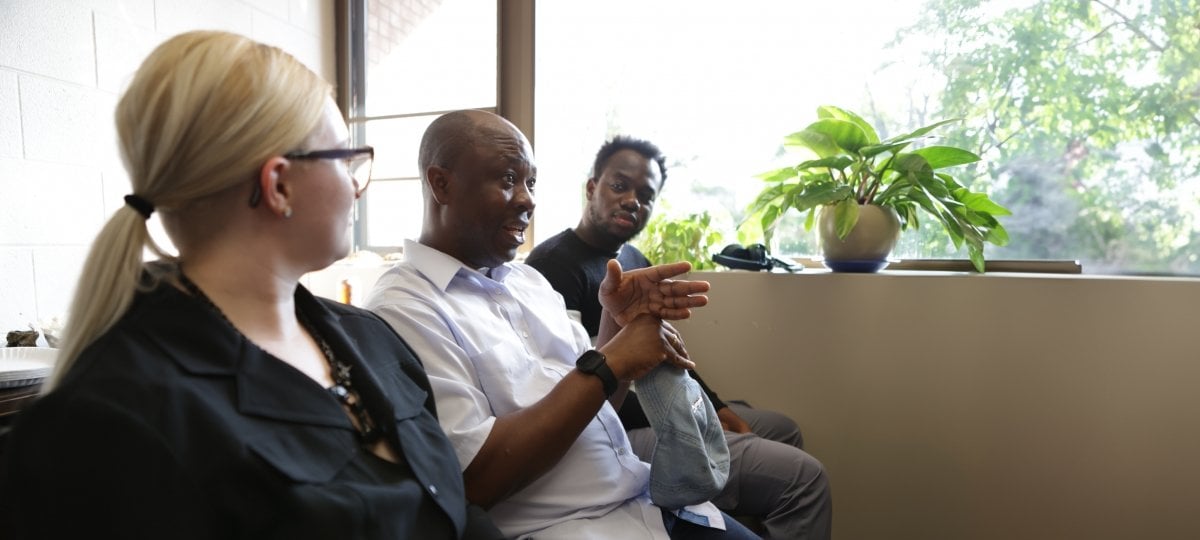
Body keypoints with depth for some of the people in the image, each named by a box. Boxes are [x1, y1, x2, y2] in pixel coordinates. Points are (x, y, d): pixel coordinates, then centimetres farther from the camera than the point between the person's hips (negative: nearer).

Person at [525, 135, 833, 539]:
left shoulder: (635, 262, 13)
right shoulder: (554, 264, -18)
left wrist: (715, 406, 5)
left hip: (657, 408, 11)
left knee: (783, 429, 26)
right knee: (803, 475, -15)